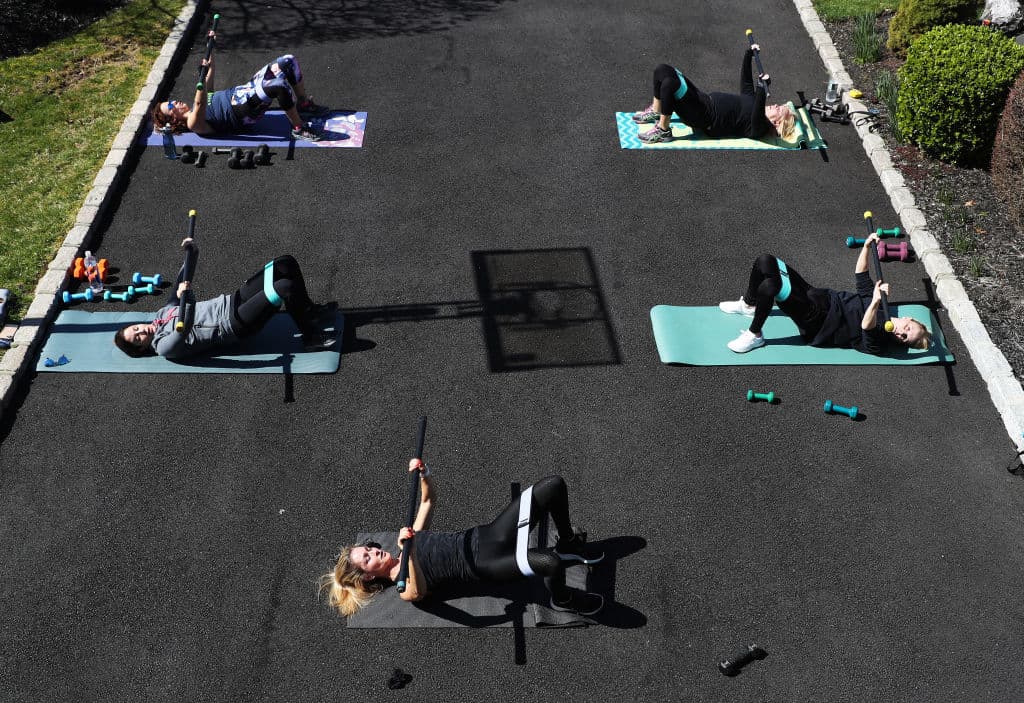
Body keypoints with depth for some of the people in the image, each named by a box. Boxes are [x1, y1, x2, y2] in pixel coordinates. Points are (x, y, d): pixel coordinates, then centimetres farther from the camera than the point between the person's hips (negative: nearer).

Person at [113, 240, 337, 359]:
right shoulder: (164, 347, -12)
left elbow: (182, 282, 18)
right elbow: (181, 335, -36)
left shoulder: (163, 312, 13)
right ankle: (311, 338, -12)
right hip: (236, 326, -9)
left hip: (232, 302, 9)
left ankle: (309, 312, 12)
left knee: (286, 263, -3)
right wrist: (183, 301, -45)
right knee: (287, 287, -31)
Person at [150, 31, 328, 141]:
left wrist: (210, 49, 28)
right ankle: (298, 128, -21)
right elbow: (200, 104, -31)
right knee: (280, 83, -37)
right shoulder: (193, 122, -8)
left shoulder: (192, 108, 20)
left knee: (288, 61, 3)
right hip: (245, 110, -10)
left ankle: (304, 105, 14)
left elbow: (208, 83, 27)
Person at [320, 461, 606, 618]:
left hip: (484, 535, 7)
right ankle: (563, 599, -1)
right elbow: (417, 592, -32)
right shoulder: (403, 588, -6)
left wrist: (423, 473, 1)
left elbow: (427, 500, 20)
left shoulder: (409, 537, 16)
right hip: (486, 564, -7)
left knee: (553, 485, -6)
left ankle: (568, 544, 20)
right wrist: (408, 551, -43)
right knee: (550, 562, -39)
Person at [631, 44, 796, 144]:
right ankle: (655, 113, 13)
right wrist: (749, 54, 17)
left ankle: (663, 131, -15)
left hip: (703, 117, -9)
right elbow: (745, 79, 23)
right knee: (663, 70, -1)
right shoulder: (752, 99, 15)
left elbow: (756, 115, -34)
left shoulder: (759, 128, -11)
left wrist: (763, 88, -43)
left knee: (669, 83, -32)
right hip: (706, 100, 9)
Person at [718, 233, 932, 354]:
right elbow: (860, 275, 16)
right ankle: (748, 305, 16)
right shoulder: (881, 306, 11)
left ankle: (754, 336, -11)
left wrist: (875, 303, -51)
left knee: (769, 285, -35)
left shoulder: (878, 344, -11)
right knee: (765, 261, -7)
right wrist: (867, 246, 3)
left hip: (814, 321, -8)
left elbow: (867, 327, -36)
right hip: (819, 297, 8)